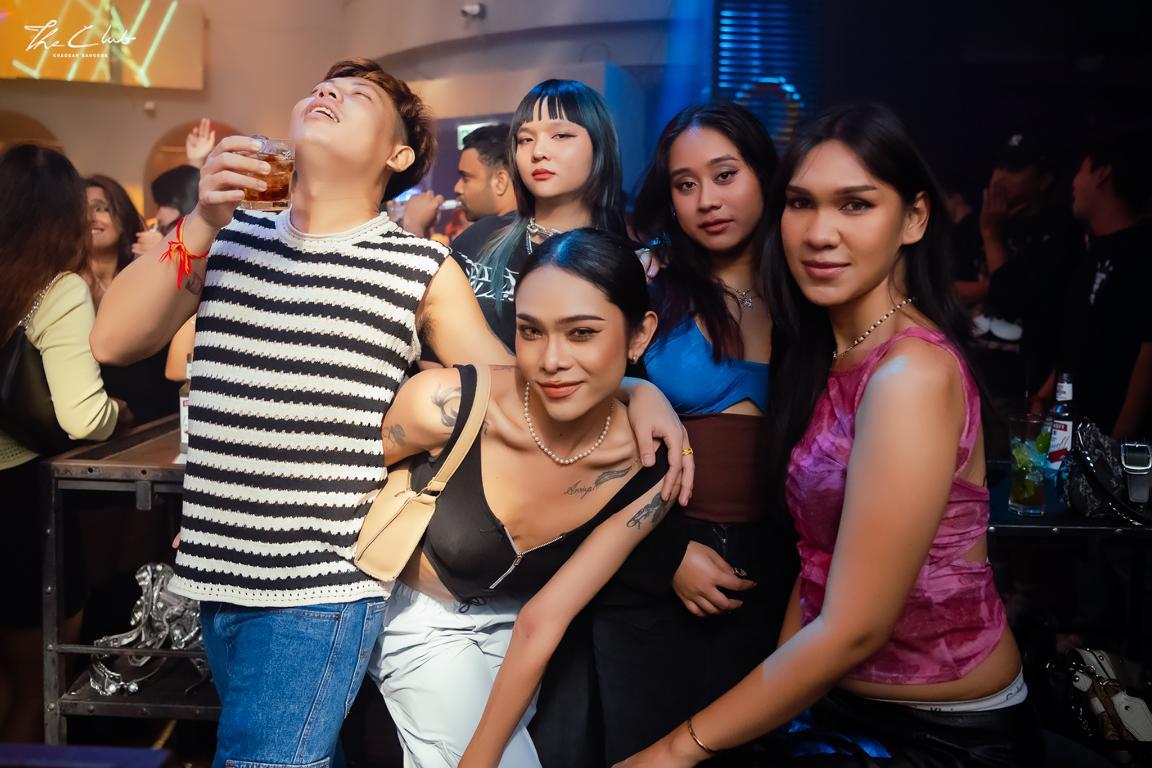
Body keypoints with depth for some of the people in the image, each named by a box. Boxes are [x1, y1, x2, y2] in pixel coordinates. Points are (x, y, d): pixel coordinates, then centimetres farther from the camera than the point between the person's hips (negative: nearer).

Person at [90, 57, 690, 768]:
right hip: (214, 576, 5)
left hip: (322, 590, -4)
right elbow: (114, 342, -2)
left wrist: (634, 390, -13)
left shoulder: (421, 268, -4)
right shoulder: (230, 233, 5)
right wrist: (201, 224, -13)